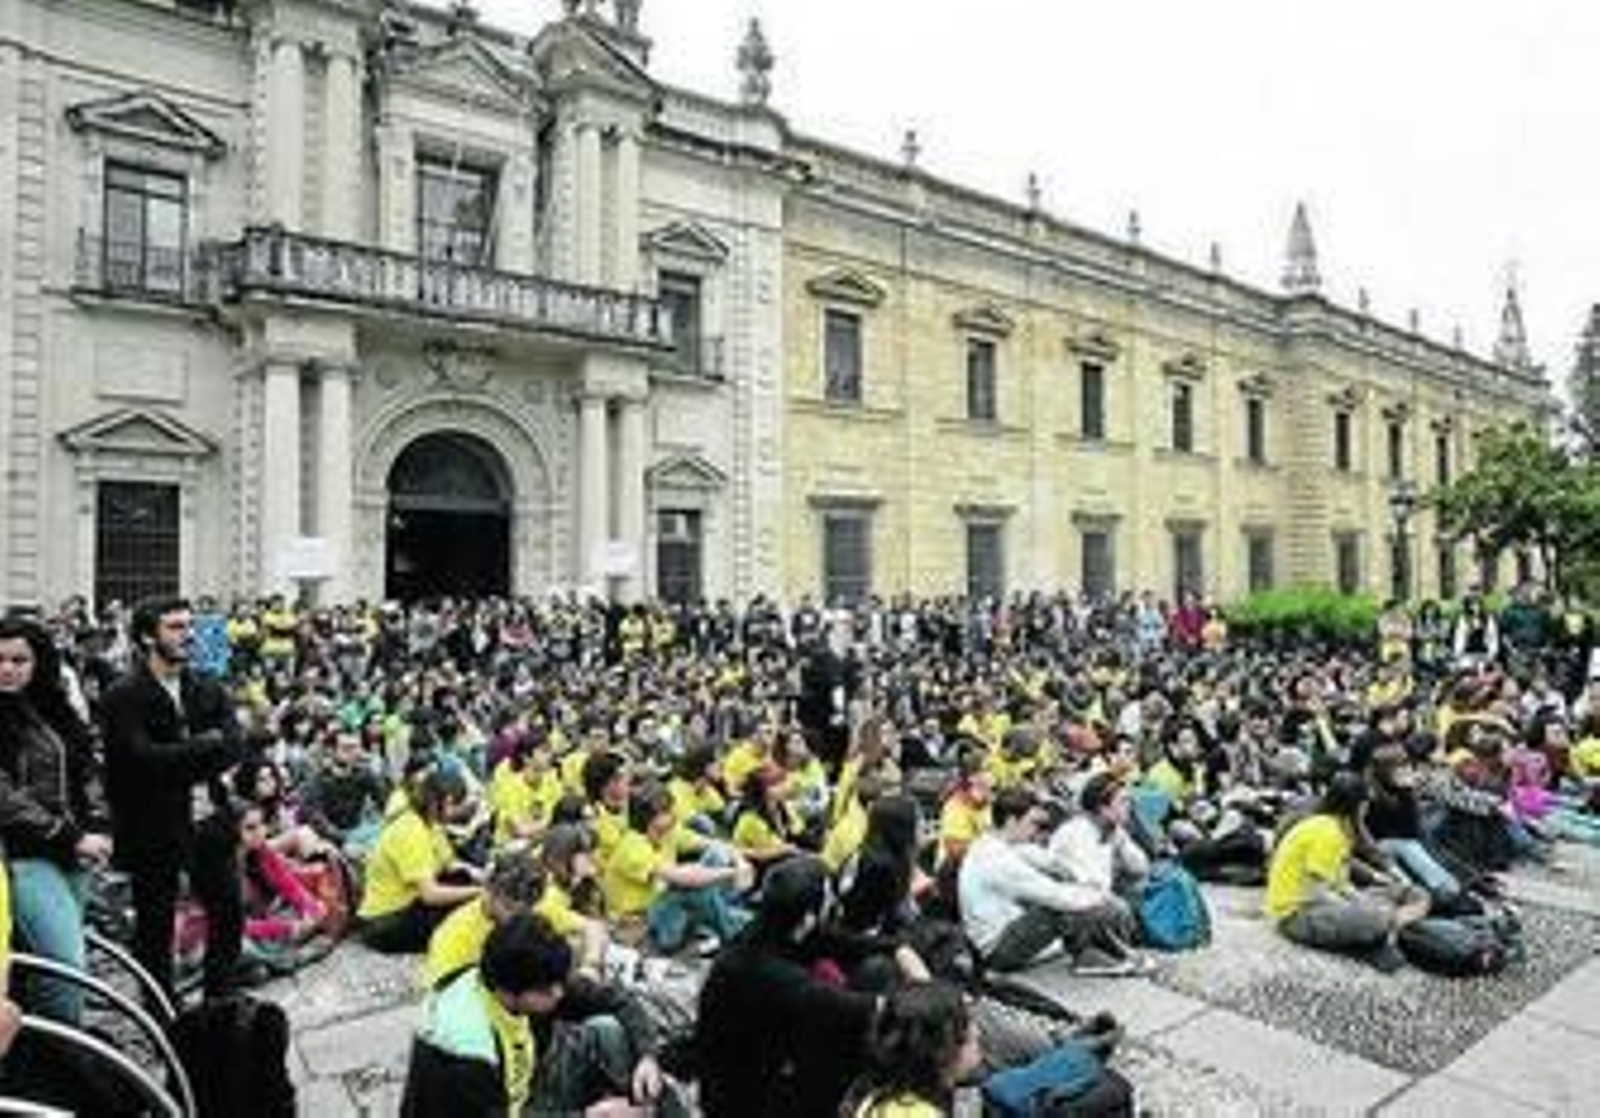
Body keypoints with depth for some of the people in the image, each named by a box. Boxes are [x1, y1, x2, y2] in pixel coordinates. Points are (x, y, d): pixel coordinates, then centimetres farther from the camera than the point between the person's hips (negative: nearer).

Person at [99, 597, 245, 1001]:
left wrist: (179, 758, -16)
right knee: (155, 928, 9)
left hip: (209, 820, 5)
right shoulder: (123, 697, -8)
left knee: (230, 914, 12)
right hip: (152, 829, -5)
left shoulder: (208, 689, 7)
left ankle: (219, 1001, 30)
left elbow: (234, 747, -4)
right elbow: (143, 757, -21)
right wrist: (207, 746, -14)